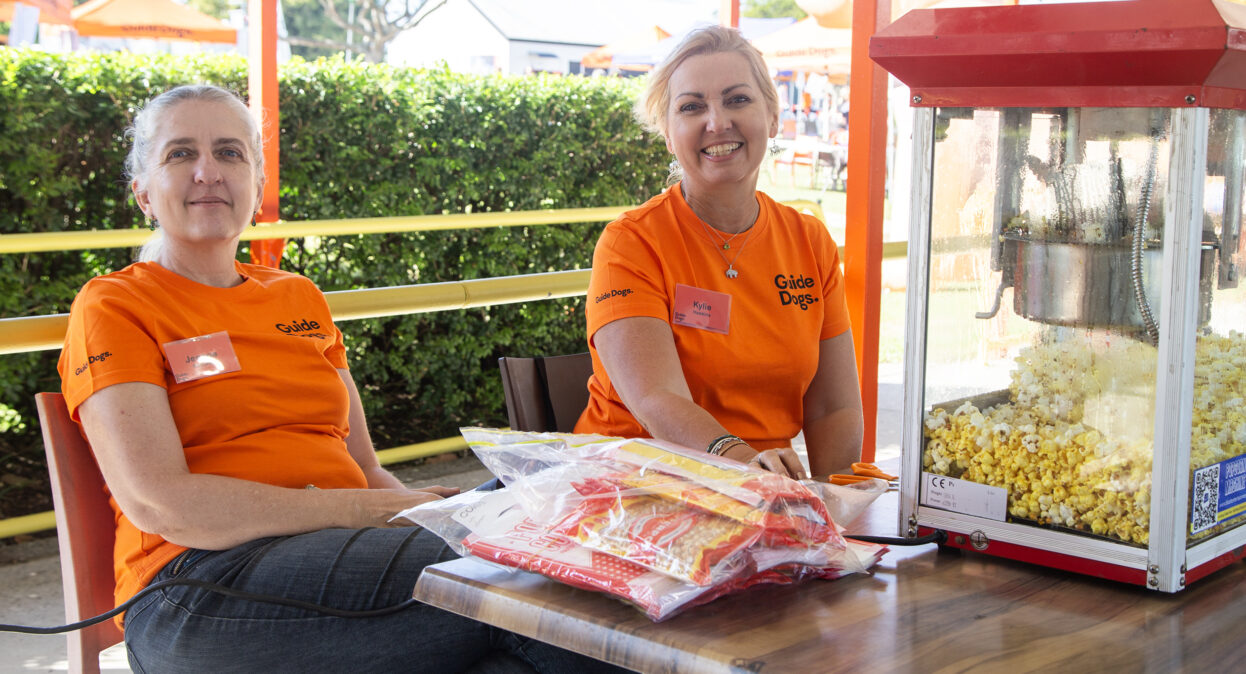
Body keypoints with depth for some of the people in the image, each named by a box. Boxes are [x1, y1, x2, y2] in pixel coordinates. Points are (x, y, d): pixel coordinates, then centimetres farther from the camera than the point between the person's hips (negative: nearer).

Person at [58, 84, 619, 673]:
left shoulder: (300, 298, 23)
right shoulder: (110, 308, 5)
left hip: (347, 555, 6)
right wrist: (369, 509, -15)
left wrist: (415, 503, -6)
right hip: (199, 588, -5)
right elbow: (158, 503, -10)